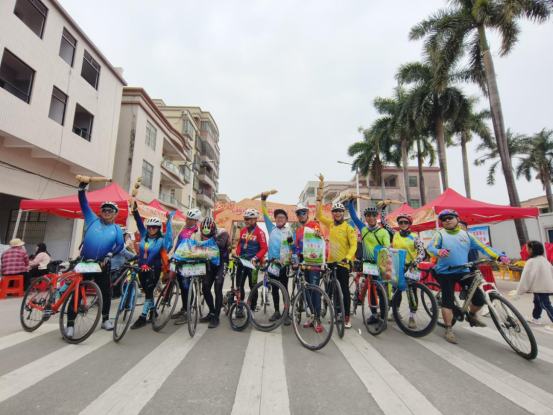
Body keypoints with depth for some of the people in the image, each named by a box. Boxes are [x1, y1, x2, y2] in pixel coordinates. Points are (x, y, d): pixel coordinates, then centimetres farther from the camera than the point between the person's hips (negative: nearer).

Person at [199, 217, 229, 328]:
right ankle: (212, 312, 18)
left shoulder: (222, 232, -17)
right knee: (205, 287, -2)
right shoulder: (204, 234, -2)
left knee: (218, 288, -14)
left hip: (221, 262, -5)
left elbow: (221, 244, -36)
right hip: (210, 262, 5)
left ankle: (216, 317, -2)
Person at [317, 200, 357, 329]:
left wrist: (348, 258, -28)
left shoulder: (348, 227, -10)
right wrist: (319, 201, 8)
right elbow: (319, 215, 13)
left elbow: (353, 245, -14)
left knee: (345, 291, 4)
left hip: (343, 263, -6)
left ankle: (347, 317, 14)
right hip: (331, 262, 6)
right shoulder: (331, 224, 6)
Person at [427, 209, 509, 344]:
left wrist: (499, 256, -7)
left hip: (464, 272, 3)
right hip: (446, 272, -3)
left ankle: (472, 315, 35)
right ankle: (448, 329, 9)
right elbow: (430, 248, -12)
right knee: (447, 300, -3)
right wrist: (439, 251, -34)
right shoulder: (440, 234, 0)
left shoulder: (466, 235, 10)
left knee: (480, 298, 4)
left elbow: (482, 247, 7)